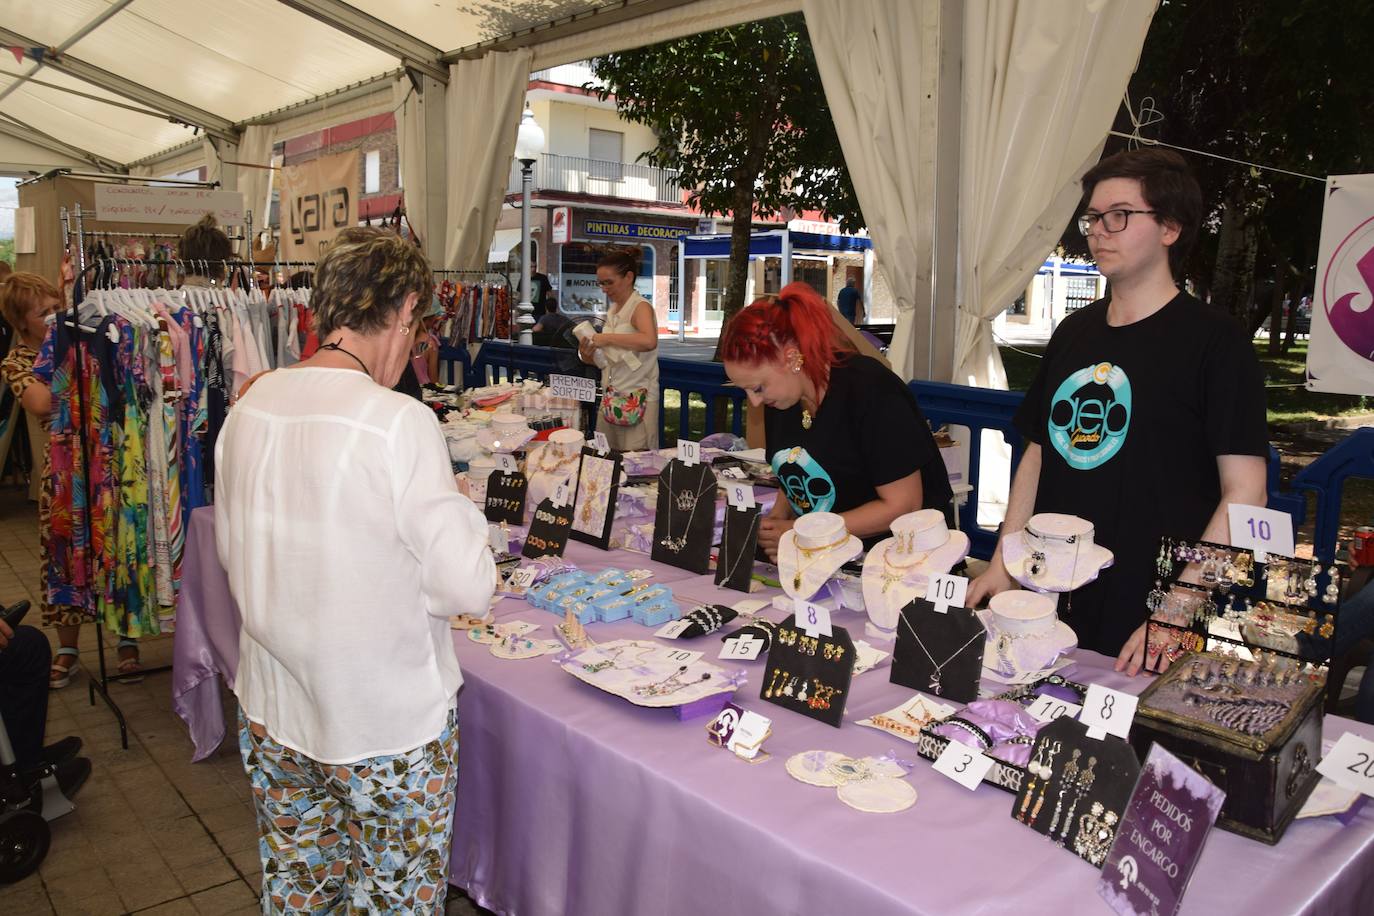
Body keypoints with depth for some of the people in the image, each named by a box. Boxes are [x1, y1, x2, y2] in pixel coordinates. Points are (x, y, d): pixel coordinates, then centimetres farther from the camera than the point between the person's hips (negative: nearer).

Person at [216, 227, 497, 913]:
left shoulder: (249, 408, -4)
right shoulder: (400, 423, -24)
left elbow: (231, 553, 8)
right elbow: (470, 586, -21)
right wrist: (455, 508, -3)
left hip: (271, 709, 6)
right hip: (387, 726, -6)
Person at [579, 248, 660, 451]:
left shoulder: (640, 307, -10)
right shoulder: (612, 311, 13)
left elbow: (649, 341, -32)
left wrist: (607, 338, -26)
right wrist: (589, 356, -1)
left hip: (636, 399, -8)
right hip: (611, 397, 8)